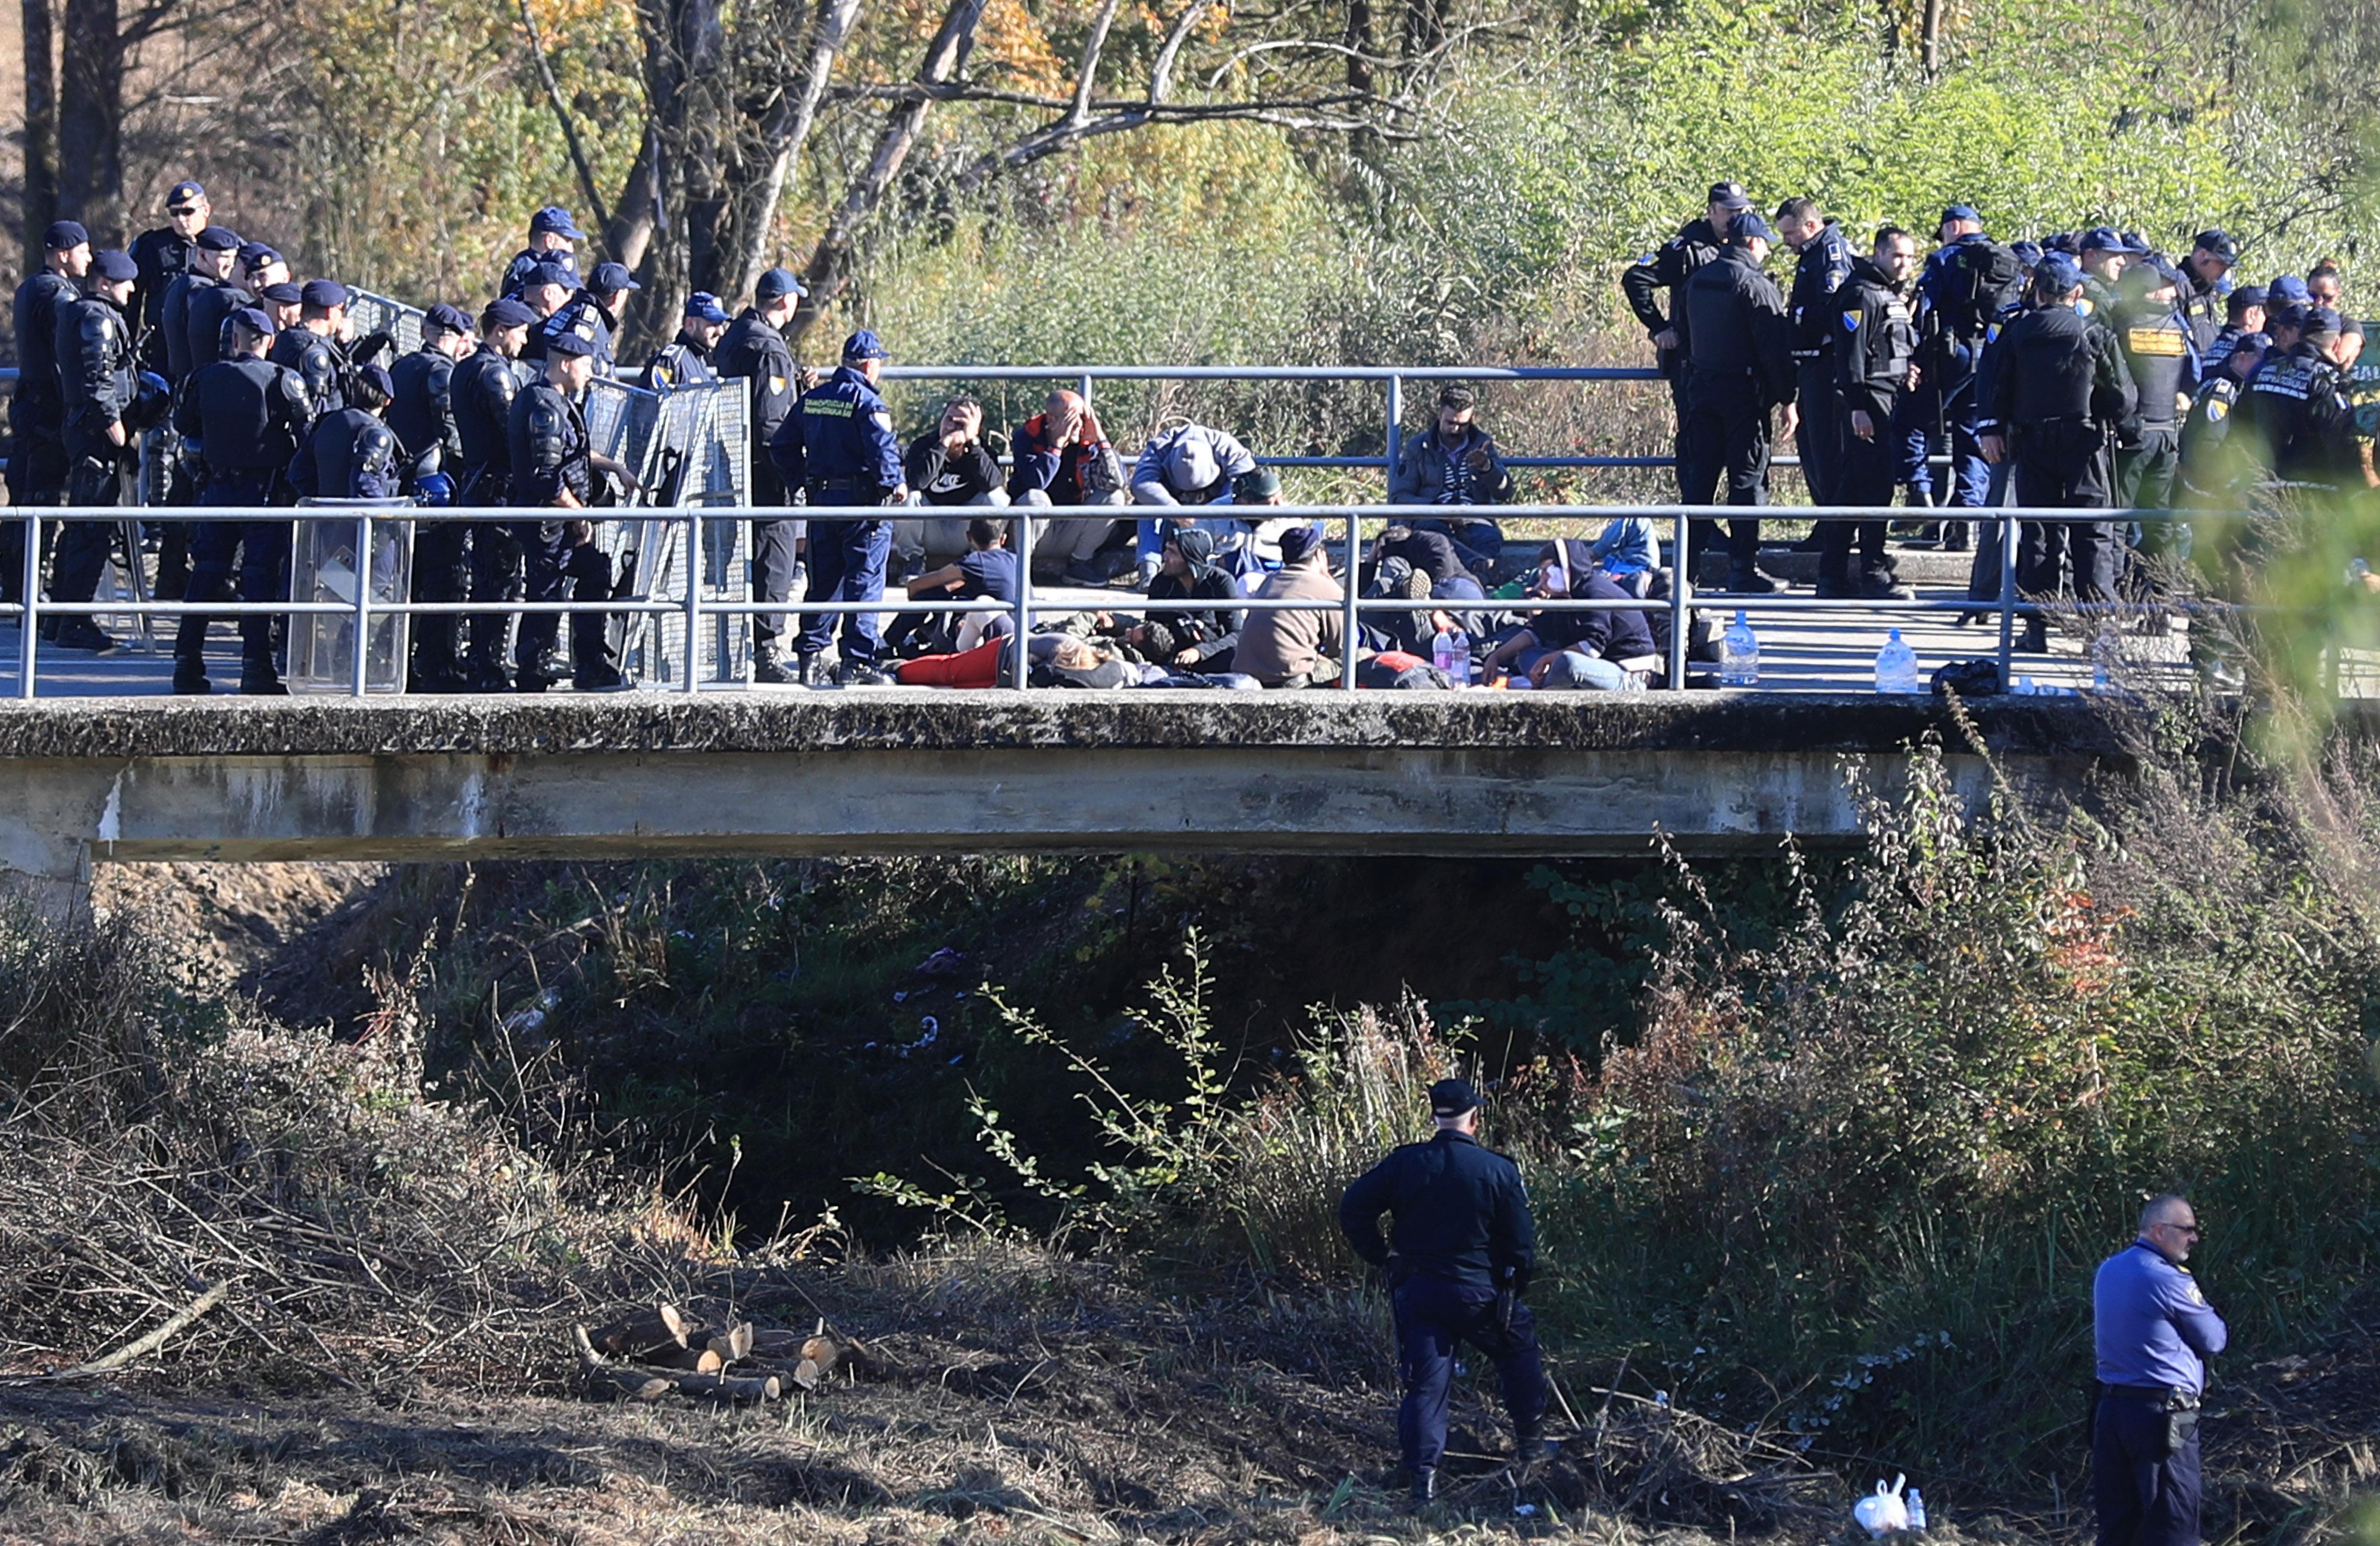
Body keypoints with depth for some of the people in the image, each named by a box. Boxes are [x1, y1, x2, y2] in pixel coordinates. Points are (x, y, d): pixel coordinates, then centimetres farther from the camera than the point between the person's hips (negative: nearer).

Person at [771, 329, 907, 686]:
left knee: (824, 580, 13)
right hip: (863, 502, -7)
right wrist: (894, 485, -6)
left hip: (821, 496, 7)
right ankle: (857, 663, -5)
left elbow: (783, 445, 14)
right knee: (863, 580, -3)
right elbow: (882, 449, -20)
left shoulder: (811, 399, 10)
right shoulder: (867, 402, -12)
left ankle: (812, 656, 12)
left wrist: (801, 481, 19)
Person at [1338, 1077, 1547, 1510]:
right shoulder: (1498, 1171, -9)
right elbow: (1522, 1243, -4)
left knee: (1425, 1385, 4)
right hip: (1478, 1292, -1)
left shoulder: (1405, 1163, -5)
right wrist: (1515, 1292, 12)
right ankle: (1531, 1443, 30)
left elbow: (1354, 1208, -3)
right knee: (1519, 1349, 24)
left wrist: (1381, 1257, 7)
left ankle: (1424, 1479, -3)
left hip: (1417, 1291, 1)